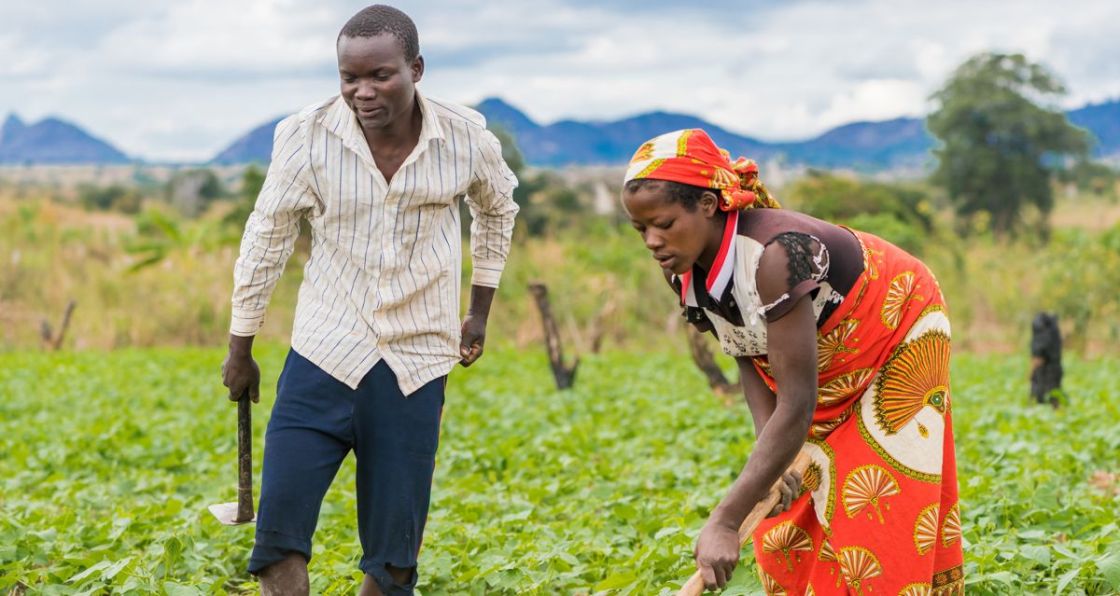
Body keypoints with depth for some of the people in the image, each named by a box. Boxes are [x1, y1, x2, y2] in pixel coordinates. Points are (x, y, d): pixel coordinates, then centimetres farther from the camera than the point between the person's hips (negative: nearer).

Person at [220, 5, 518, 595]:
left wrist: (480, 312, 18)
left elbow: (497, 210, 16)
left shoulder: (466, 139, -7)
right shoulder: (306, 136, -11)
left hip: (415, 365, 1)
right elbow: (266, 239, 1)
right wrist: (240, 349, 8)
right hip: (324, 354, -1)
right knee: (279, 529, -11)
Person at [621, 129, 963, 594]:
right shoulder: (685, 271, -17)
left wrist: (725, 521, -42)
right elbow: (750, 357, -2)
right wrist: (769, 455, -19)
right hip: (821, 364, 7)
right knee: (790, 520, 2)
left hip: (896, 342, -7)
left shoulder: (775, 255, -39)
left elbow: (797, 405, -40)